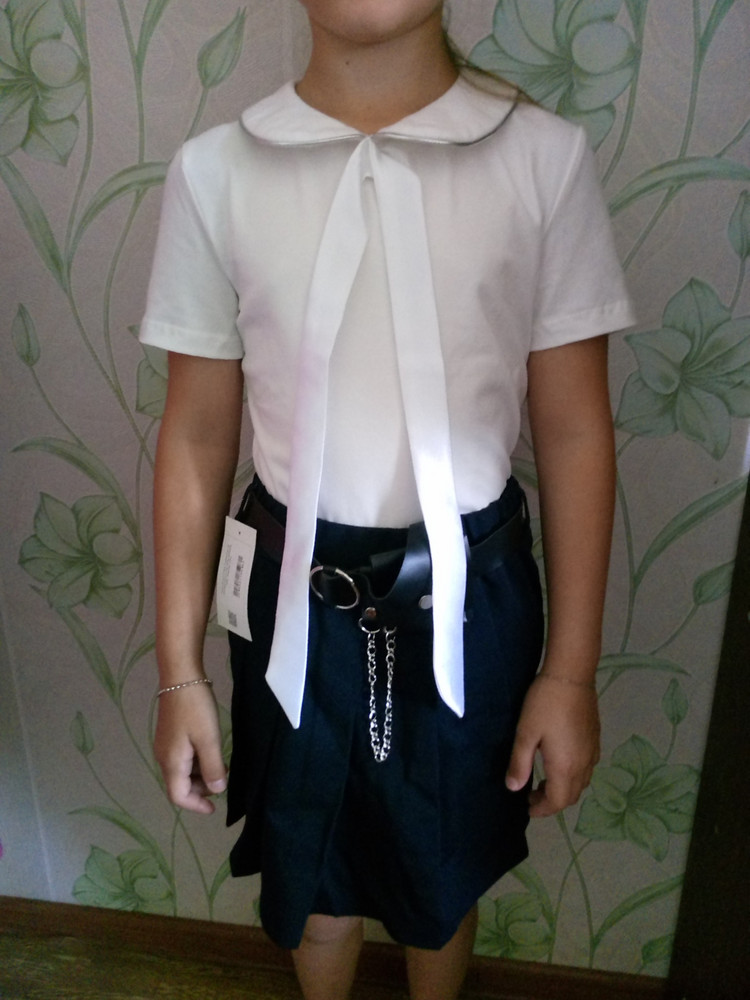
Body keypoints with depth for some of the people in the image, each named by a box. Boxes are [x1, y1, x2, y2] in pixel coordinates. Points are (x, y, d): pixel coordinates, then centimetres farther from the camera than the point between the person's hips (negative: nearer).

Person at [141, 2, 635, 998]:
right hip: (300, 593, 1)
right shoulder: (214, 171, -7)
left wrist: (571, 670, -3)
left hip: (472, 592, 0)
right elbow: (197, 438, -3)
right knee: (308, 852, 25)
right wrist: (180, 673, 0)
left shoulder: (546, 156, -9)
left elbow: (574, 432, -5)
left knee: (447, 862, 24)